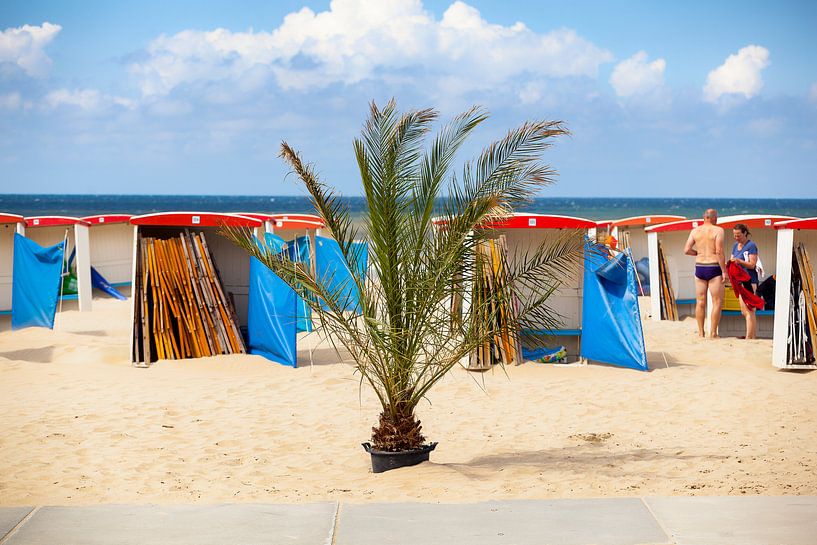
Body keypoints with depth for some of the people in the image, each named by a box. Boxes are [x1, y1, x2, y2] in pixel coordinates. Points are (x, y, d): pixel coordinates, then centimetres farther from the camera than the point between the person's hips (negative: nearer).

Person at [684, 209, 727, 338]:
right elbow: (719, 252, -14)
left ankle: (700, 332, 13)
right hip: (714, 268, -5)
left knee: (700, 302, 10)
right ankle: (713, 333, -2)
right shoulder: (718, 230, -7)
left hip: (699, 268, 5)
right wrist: (724, 271, -11)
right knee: (717, 302, 2)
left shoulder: (695, 231, 5)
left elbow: (686, 250, 0)